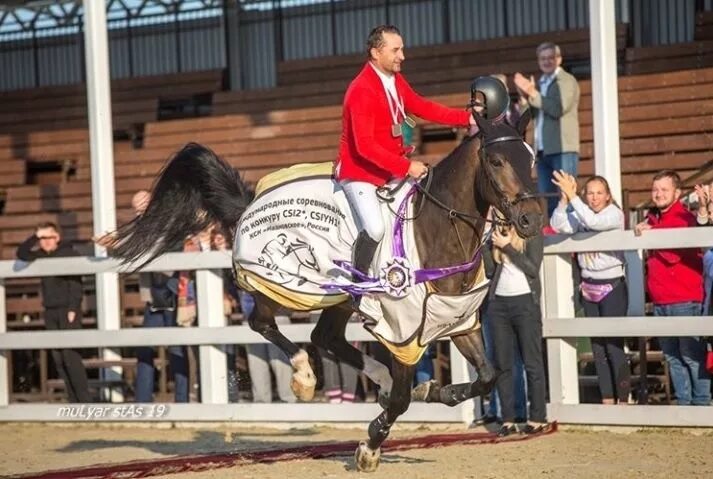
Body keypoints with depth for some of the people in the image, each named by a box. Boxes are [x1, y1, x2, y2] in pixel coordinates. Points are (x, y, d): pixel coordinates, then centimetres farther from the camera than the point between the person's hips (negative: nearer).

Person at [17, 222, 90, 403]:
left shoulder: (68, 254, -6)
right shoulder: (42, 257, 12)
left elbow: (75, 284, -12)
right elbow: (21, 254, 10)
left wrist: (73, 309, -19)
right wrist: (34, 238, -1)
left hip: (68, 311, -7)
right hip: (51, 313, 7)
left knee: (71, 356, -13)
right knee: (58, 359, 4)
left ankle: (84, 400, -12)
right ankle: (74, 400, 7)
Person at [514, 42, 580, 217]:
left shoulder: (567, 81, -1)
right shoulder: (540, 84, 18)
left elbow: (558, 109, -16)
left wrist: (533, 94, -13)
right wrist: (524, 96, -4)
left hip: (563, 150, -7)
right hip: (543, 150, 7)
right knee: (546, 199, 6)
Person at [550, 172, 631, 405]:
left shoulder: (614, 214, -8)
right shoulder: (581, 215, 6)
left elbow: (593, 221, -27)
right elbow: (557, 225, -7)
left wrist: (572, 196, -26)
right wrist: (564, 199, -17)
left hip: (612, 286, -6)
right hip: (589, 287, 6)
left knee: (614, 344, -9)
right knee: (597, 345, 7)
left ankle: (623, 400, -3)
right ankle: (607, 399, 13)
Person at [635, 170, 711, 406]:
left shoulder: (684, 219, -9)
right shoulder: (651, 219, 14)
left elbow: (672, 254, -20)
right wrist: (641, 233, 5)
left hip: (684, 300, -8)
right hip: (660, 300, 8)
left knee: (692, 355, -5)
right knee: (672, 356, 10)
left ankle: (701, 403, 1)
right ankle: (683, 402, 16)